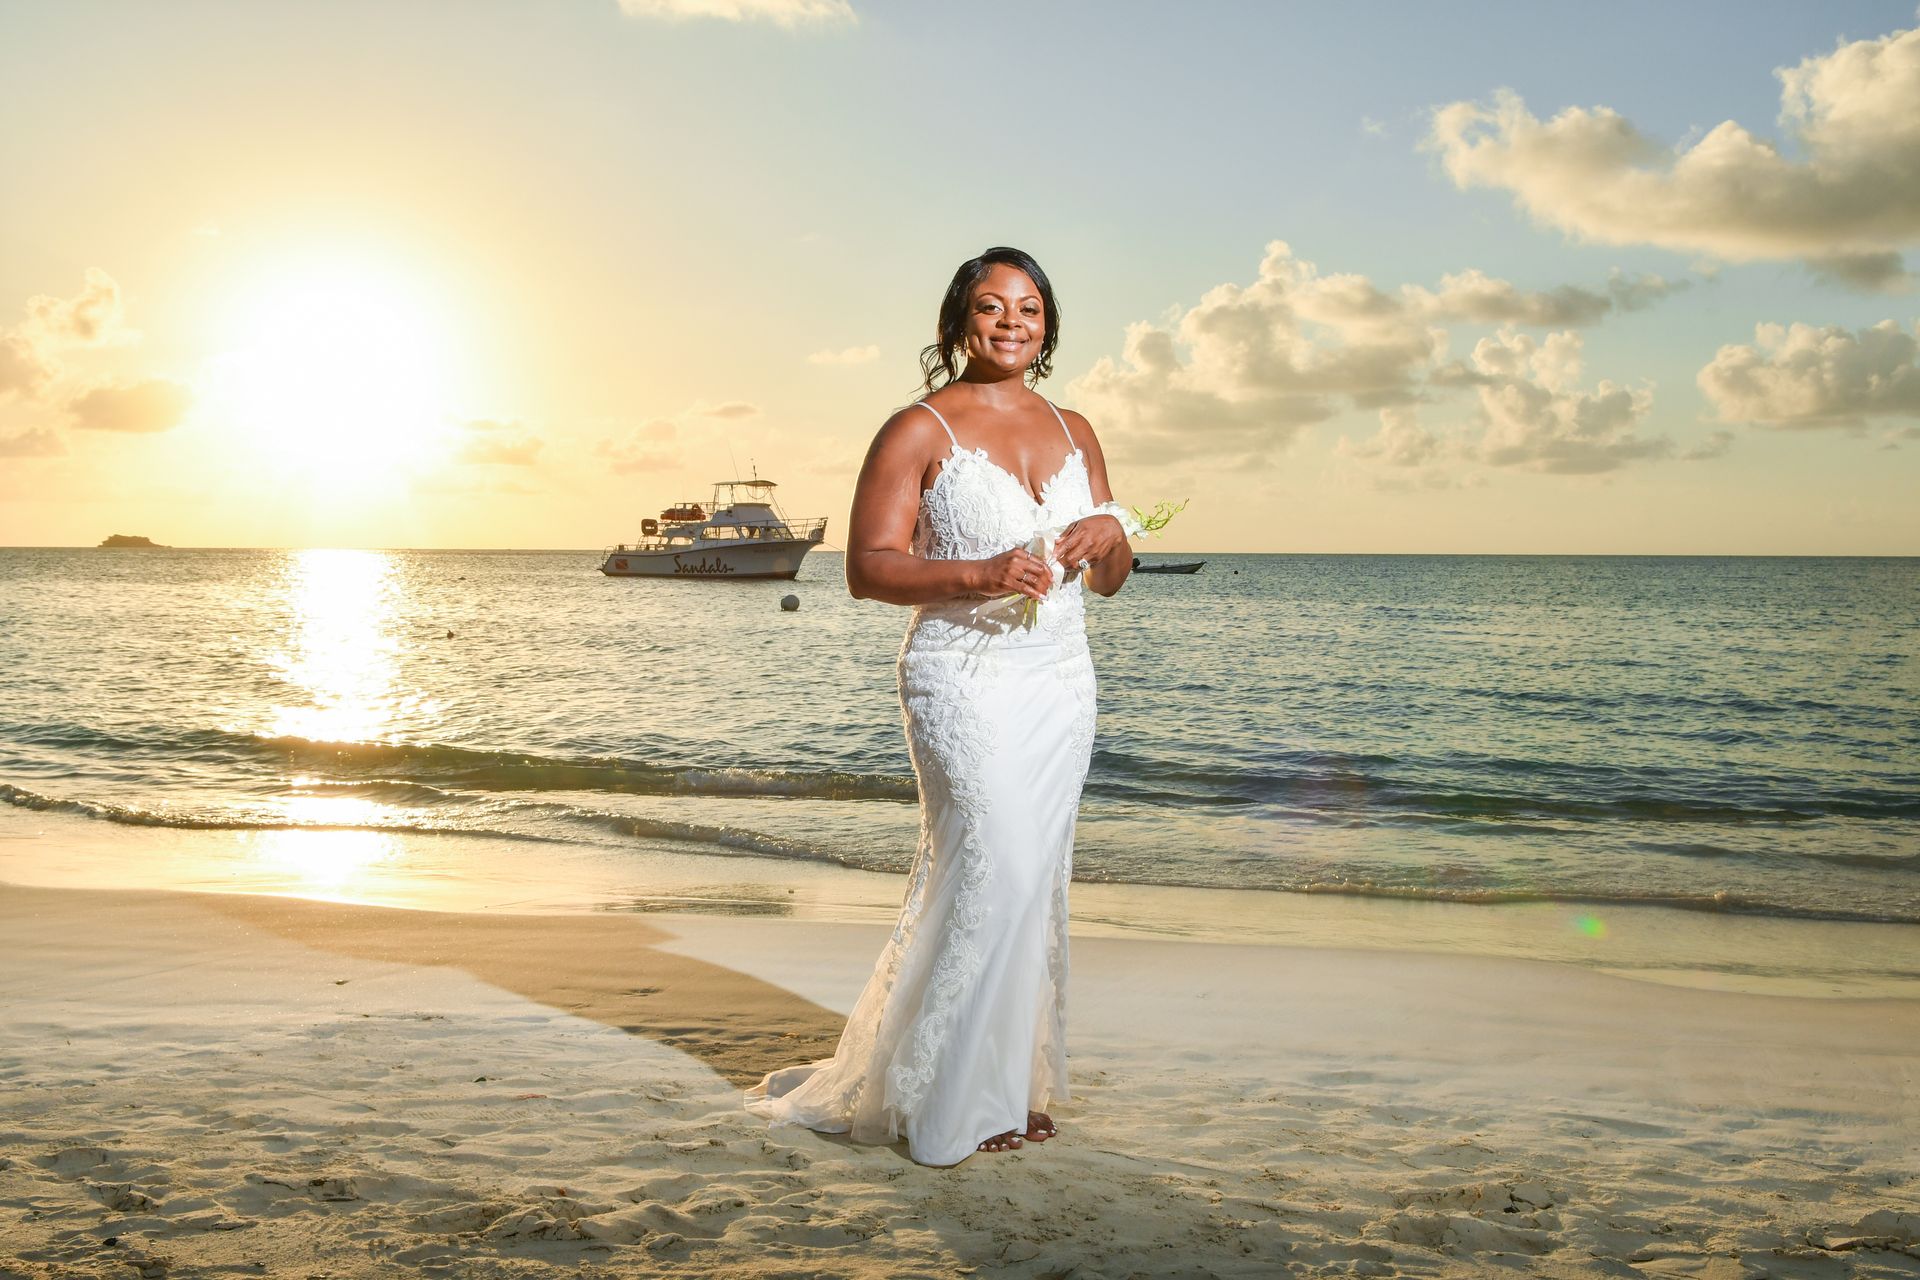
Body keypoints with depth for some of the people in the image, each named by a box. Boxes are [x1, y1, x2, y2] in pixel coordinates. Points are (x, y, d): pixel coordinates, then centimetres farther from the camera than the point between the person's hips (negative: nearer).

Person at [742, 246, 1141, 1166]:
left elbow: (1111, 579, 18)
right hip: (966, 680, -6)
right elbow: (867, 568, -9)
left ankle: (1011, 1080, 22)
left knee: (1034, 882, 8)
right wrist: (977, 576, -22)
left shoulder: (1074, 434, 15)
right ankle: (955, 1102, 6)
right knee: (996, 875, -10)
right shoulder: (919, 430, -3)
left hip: (1061, 681, 6)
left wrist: (1109, 534, -6)